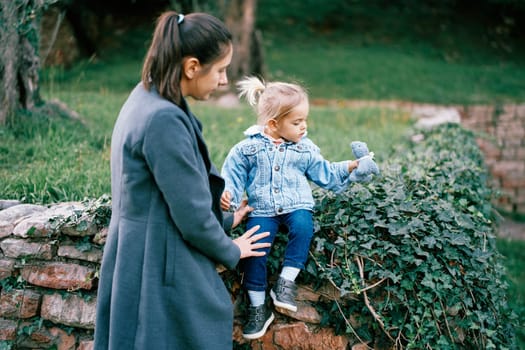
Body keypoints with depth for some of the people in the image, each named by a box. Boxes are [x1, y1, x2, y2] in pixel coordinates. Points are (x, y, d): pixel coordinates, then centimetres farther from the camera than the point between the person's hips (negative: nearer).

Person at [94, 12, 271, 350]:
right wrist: (231, 251, -3)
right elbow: (192, 216, -19)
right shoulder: (165, 119, -25)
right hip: (161, 268, -10)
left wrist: (224, 220, 17)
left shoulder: (147, 99, 6)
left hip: (144, 258, 10)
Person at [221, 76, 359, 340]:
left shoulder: (305, 149, 9)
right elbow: (232, 175, 4)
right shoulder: (248, 148, 2)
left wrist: (349, 167, 6)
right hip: (262, 209, -1)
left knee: (303, 227, -33)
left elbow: (324, 174, 17)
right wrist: (227, 194, -15)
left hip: (296, 206, 1)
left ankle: (286, 282, -23)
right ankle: (258, 307, -7)